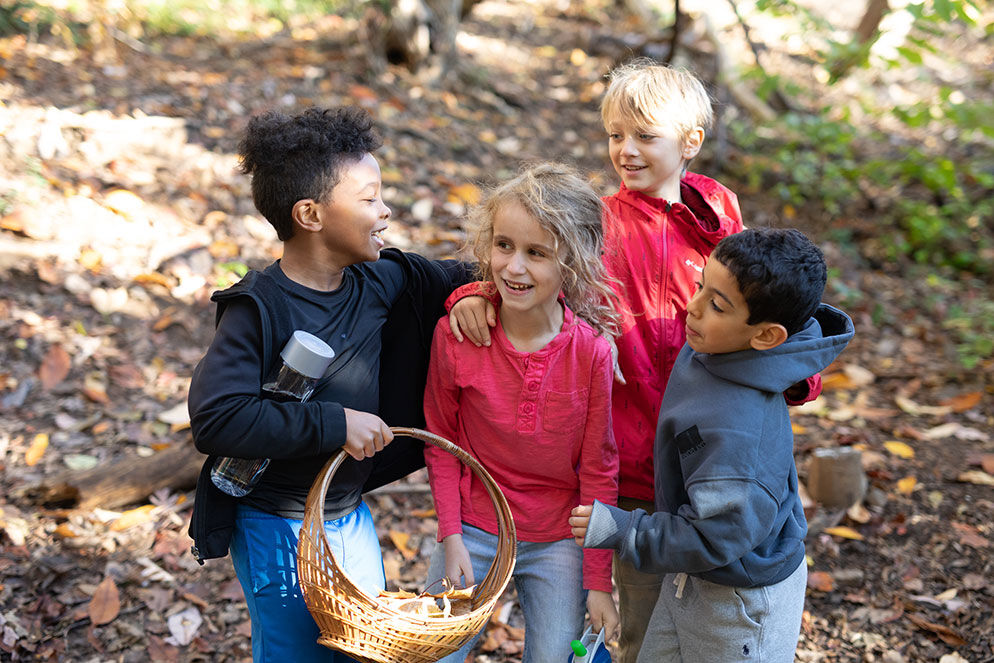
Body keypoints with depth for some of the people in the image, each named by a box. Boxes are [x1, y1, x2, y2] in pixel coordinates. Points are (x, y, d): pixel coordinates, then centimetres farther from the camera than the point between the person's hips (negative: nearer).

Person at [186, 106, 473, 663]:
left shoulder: (378, 282, -4)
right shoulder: (258, 309, -22)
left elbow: (449, 279, 13)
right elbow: (216, 420, -30)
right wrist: (332, 424, -29)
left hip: (352, 517, 7)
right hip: (278, 529, -6)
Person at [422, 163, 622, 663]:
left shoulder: (591, 351, -17)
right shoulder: (455, 334, -16)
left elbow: (598, 471, -8)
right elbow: (441, 442, -1)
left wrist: (599, 581, -4)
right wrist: (451, 538, -4)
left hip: (560, 544, 0)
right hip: (474, 531, 1)